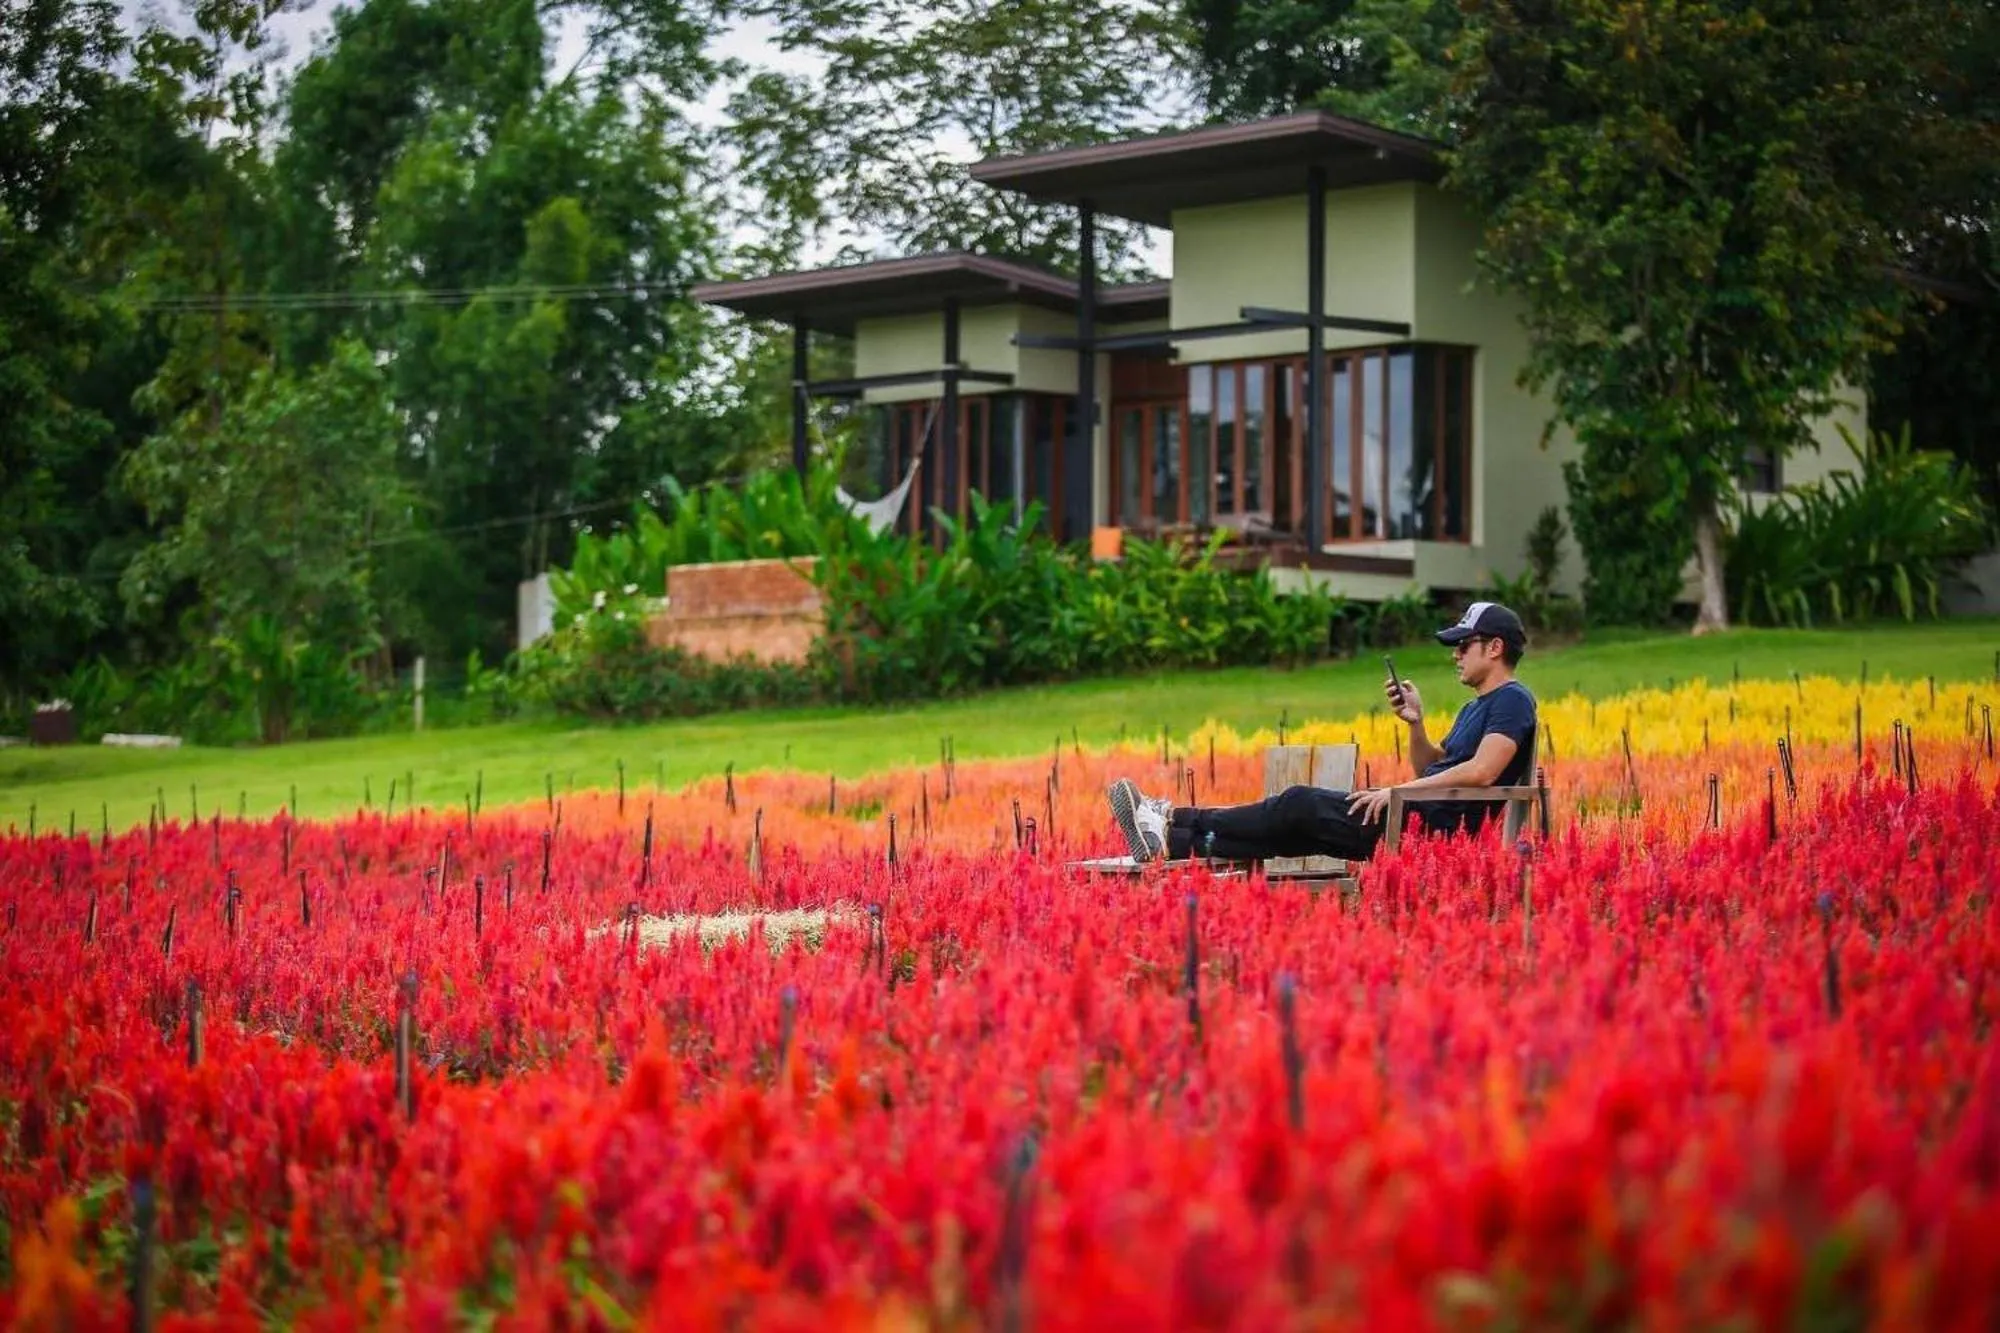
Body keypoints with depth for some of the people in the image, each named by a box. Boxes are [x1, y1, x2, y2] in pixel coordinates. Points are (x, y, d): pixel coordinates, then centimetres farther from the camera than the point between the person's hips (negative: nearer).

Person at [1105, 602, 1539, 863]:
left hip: (1443, 825, -10)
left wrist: (1396, 791, -19)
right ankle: (1172, 841, -2)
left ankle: (1175, 826, -7)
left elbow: (1481, 771, -23)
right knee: (1299, 815, 2)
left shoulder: (1511, 700, -8)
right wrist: (1416, 724, 8)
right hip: (1418, 814, 10)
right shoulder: (1475, 709, 24)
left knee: (1300, 806, -10)